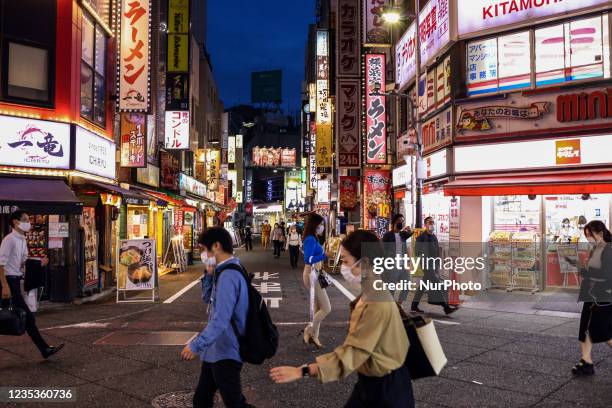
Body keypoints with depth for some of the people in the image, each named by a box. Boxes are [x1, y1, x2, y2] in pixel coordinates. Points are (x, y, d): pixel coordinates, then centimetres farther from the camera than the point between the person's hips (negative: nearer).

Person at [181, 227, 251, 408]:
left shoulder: (228, 275, -24)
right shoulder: (225, 271, 8)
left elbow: (220, 320, -30)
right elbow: (208, 298, 19)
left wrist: (196, 345, -27)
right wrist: (210, 274, 4)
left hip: (225, 354, -10)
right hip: (215, 350, 10)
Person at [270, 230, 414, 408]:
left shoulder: (376, 302, -28)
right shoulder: (371, 293, 1)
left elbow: (352, 353, -29)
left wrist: (303, 371, -29)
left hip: (386, 387, -8)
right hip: (372, 379, 8)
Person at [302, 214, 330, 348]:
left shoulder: (312, 239, 11)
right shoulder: (311, 239, -19)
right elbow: (308, 259, -29)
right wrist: (324, 256, -22)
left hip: (314, 275, 10)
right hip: (311, 275, -10)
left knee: (317, 307, 14)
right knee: (326, 308, -5)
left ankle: (314, 336, 21)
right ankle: (309, 331, 6)